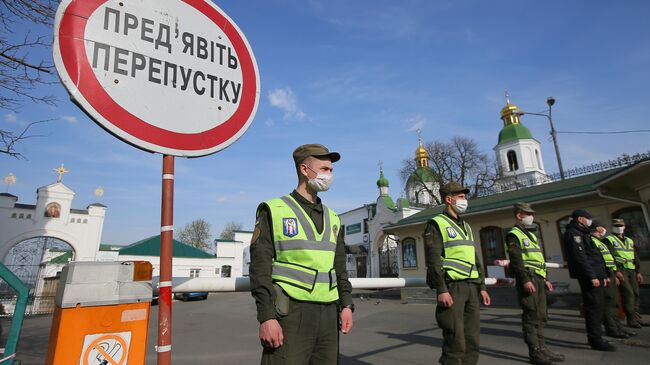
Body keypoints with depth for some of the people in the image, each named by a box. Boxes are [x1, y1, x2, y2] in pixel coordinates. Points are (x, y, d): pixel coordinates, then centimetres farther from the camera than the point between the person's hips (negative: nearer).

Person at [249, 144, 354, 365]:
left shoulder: (332, 218, 14)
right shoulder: (274, 211, -2)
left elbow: (339, 267, 15)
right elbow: (260, 268, -8)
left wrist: (346, 304, 4)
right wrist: (266, 317, -15)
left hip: (328, 314, 5)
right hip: (290, 313, -5)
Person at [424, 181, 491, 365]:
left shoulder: (466, 226, 20)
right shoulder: (436, 224, -5)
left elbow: (475, 259, 22)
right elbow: (433, 260, -14)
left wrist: (481, 286, 16)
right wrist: (441, 290, -20)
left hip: (471, 287, 8)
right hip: (452, 287, -8)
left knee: (472, 338, 9)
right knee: (455, 340, -6)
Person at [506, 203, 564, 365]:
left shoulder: (531, 235, 22)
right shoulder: (514, 235, -7)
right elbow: (516, 260, -16)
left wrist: (545, 279, 20)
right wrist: (525, 280, -23)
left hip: (538, 278, 9)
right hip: (528, 277, -9)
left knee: (541, 316, 12)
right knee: (531, 316, -6)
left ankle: (542, 348, 20)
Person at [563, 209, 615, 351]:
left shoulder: (582, 233, 23)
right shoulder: (573, 233, -11)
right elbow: (580, 257, -20)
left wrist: (603, 275, 22)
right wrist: (592, 276, -22)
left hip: (596, 275, 11)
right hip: (589, 277, -11)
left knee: (598, 307, 13)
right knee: (594, 307, -8)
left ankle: (596, 338, 20)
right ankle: (595, 340, -2)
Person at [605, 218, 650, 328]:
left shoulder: (629, 241, 21)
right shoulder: (609, 240, 0)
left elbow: (635, 257, 19)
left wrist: (638, 272, 10)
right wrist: (616, 271, -18)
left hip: (631, 270, 6)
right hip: (620, 270, -6)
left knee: (635, 293, 6)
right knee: (628, 293, -12)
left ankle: (636, 317, 17)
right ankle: (631, 320, -9)